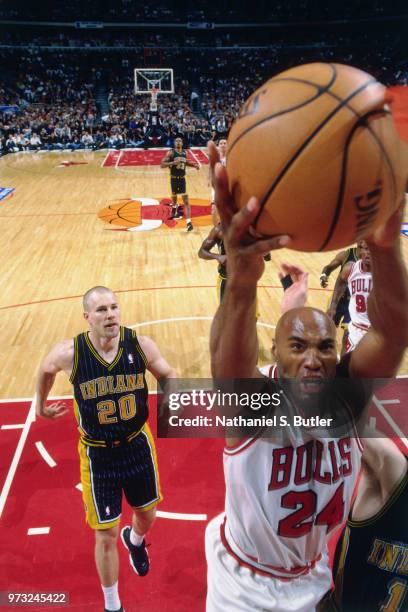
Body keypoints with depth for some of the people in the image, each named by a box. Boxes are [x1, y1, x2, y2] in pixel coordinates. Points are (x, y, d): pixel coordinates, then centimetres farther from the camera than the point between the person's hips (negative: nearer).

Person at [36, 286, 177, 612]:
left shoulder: (140, 344, -17)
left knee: (147, 515, 24)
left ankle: (134, 540, 63)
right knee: (106, 536, 7)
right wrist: (42, 405, 17)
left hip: (138, 445, 3)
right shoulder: (69, 353, -20)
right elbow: (45, 370, 4)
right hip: (98, 454, -2)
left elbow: (167, 374, 0)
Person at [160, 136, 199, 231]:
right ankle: (174, 209, 57)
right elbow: (162, 164, -18)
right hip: (174, 179, -2)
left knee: (186, 201, -9)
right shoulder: (170, 153, -11)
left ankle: (188, 222, -15)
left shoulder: (185, 153, 3)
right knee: (174, 196, 21)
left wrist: (194, 165, 9)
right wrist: (173, 163, -30)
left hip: (182, 179, 2)